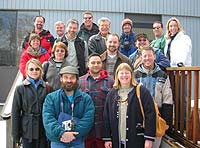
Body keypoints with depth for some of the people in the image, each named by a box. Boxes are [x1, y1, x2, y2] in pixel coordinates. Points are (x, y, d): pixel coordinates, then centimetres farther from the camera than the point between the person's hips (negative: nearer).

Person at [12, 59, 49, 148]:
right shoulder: (20, 89, 0)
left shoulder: (46, 88, 3)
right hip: (27, 131, -1)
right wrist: (16, 135, -3)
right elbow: (15, 113, 0)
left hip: (43, 130, 1)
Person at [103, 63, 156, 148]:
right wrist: (107, 138, 5)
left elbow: (150, 114, -8)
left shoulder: (142, 91, -3)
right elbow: (106, 117, 9)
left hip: (137, 140, -3)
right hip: (117, 141, 3)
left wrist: (149, 138, -12)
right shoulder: (111, 94, 10)